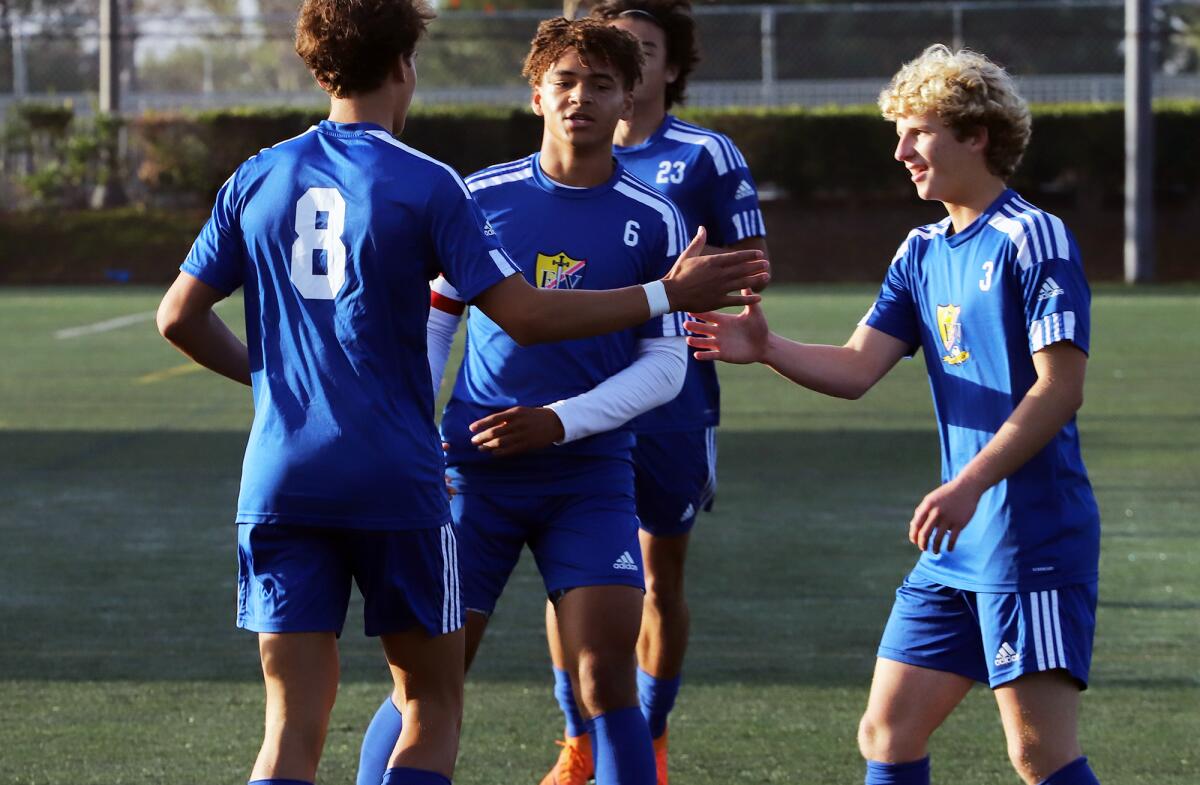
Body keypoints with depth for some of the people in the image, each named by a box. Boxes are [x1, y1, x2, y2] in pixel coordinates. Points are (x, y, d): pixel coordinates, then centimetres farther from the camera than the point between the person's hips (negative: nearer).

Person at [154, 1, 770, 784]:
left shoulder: (256, 180, 6)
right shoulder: (426, 185, -6)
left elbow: (180, 316, 10)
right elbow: (525, 315, -10)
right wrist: (666, 295, -2)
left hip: (279, 479, 3)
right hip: (395, 483, -3)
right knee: (434, 703, 12)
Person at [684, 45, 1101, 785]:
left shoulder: (1033, 238, -10)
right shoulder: (923, 253, 14)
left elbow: (1060, 387, -16)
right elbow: (856, 368, 9)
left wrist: (969, 486, -22)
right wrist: (767, 349, -10)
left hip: (1034, 539, -8)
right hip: (959, 545, 8)